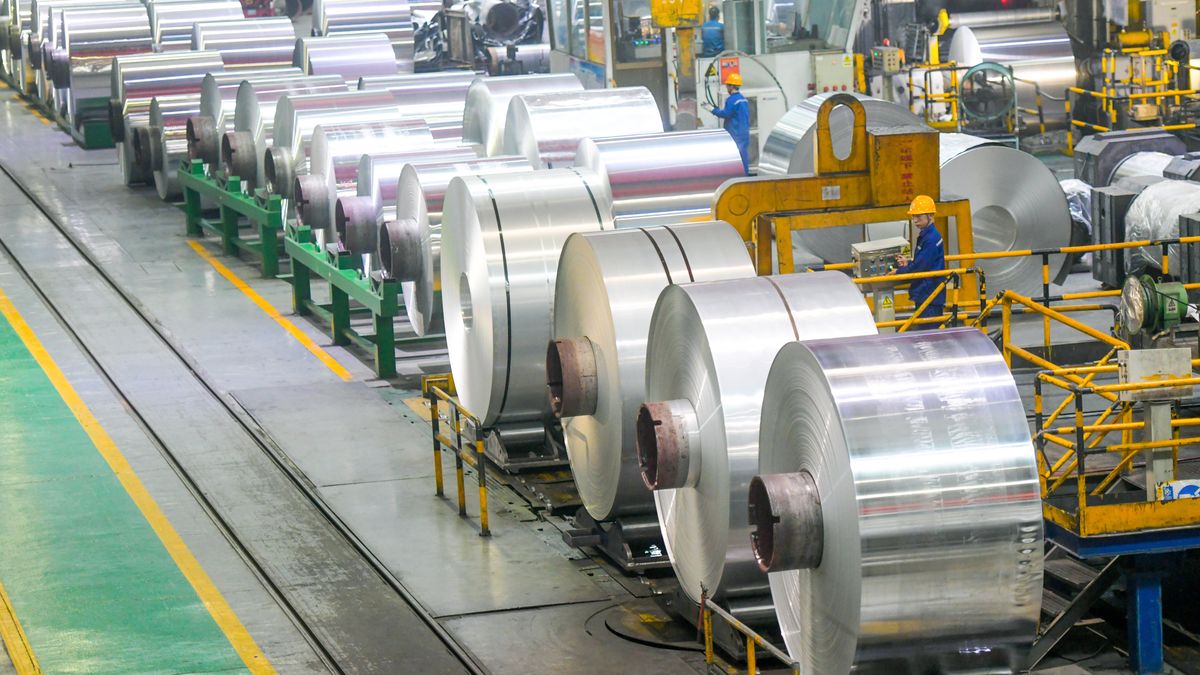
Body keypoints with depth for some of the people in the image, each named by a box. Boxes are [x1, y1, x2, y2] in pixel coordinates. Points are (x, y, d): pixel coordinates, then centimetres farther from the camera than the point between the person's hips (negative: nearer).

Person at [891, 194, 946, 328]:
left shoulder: (931, 238, -18)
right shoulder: (924, 236, 13)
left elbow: (920, 267, -20)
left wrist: (899, 272, -9)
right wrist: (908, 263, 3)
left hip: (930, 295, -10)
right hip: (924, 293, 10)